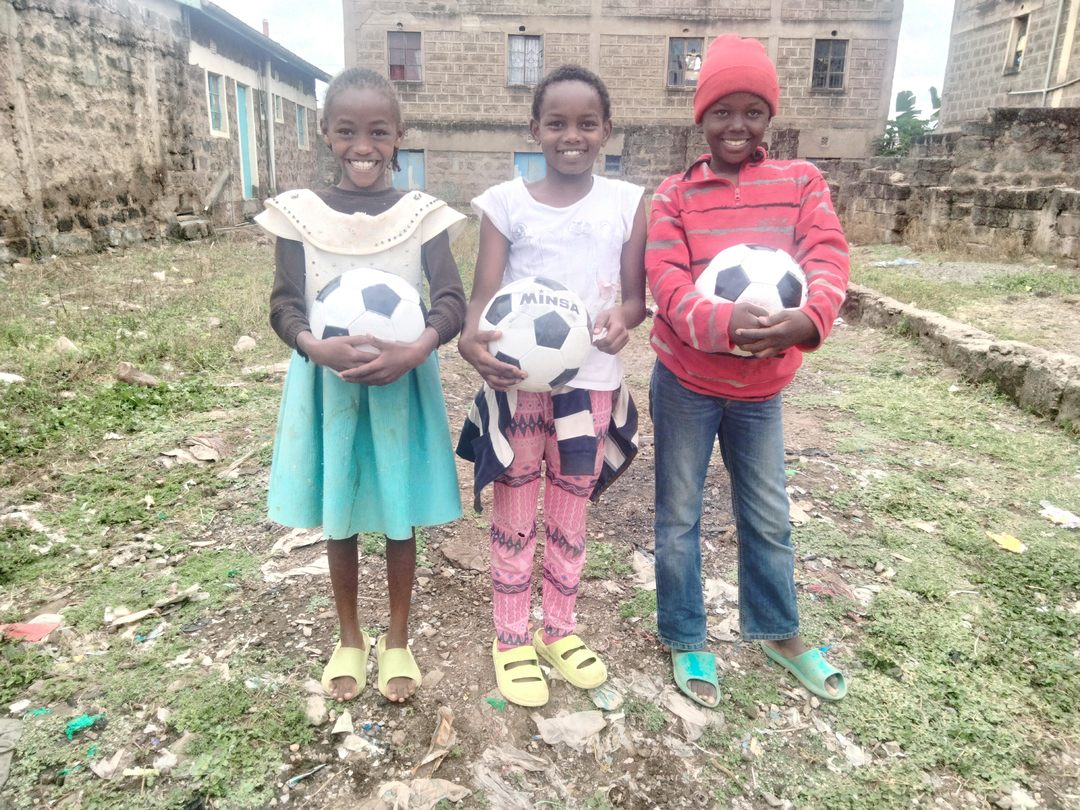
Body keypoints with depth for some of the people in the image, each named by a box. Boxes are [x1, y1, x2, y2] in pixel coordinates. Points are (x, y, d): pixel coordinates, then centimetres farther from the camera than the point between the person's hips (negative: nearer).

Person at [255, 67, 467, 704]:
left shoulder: (423, 213, -4)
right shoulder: (299, 213, -1)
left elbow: (452, 300, -10)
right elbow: (284, 304, -5)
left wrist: (416, 350, -29)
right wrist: (317, 347, -26)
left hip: (403, 384, -1)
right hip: (327, 384, 1)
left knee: (400, 516, 11)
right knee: (339, 518, 14)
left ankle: (397, 639, 33)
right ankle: (350, 638, 36)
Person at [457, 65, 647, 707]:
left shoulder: (626, 202, 2)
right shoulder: (506, 202, -2)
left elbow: (637, 295, 1)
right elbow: (484, 295, -9)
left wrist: (622, 318, -23)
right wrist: (472, 341, -31)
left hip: (592, 383, 2)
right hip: (516, 382, -1)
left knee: (571, 513, 16)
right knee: (515, 515, 10)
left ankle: (560, 629, 36)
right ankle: (512, 638, 30)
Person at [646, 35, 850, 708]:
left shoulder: (800, 181, 1)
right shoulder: (674, 196, -3)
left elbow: (828, 256, -13)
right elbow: (666, 282, -16)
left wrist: (808, 319, -35)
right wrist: (725, 322, -36)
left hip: (761, 388, 2)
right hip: (685, 383, -1)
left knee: (769, 516, 16)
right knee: (679, 518, 9)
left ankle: (779, 633, 39)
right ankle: (686, 641, 30)